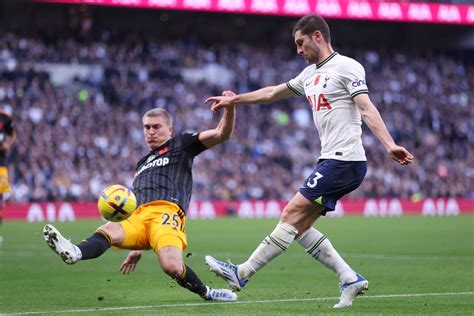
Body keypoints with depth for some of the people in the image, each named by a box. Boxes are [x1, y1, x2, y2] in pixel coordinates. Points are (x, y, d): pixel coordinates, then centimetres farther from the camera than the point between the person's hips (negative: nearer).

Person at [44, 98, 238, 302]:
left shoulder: (181, 145, 21)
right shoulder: (142, 164, 37)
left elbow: (222, 134, 10)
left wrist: (229, 108, -11)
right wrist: (137, 248, 34)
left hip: (166, 212, -5)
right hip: (137, 217, 5)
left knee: (172, 267, -32)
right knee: (108, 230, -30)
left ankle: (206, 293, -6)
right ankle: (75, 253, -60)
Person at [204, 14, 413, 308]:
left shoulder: (347, 67, -7)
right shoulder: (310, 74, 20)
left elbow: (367, 109, -18)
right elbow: (272, 93, 31)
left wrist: (390, 145, -30)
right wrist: (233, 99, 34)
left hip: (344, 160, -9)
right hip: (333, 162, 9)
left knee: (293, 215, -9)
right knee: (301, 227, 4)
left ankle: (242, 274, -7)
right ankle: (351, 279, 4)